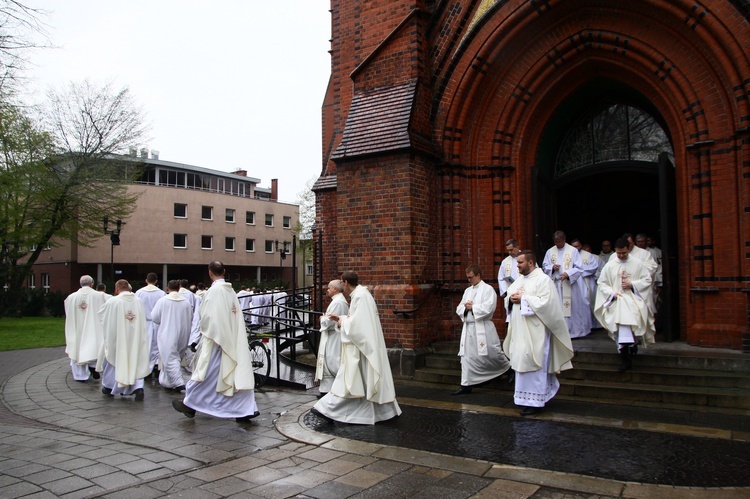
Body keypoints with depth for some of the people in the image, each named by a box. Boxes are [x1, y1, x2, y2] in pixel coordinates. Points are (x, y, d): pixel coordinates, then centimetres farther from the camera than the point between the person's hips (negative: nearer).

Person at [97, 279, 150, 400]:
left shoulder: (112, 302, -13)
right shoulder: (138, 300, -4)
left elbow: (101, 313, 4)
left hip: (117, 337, -2)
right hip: (135, 337, 2)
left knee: (112, 358, 19)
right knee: (135, 360, 9)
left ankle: (108, 387, 33)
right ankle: (138, 386, -9)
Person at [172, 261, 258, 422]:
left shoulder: (214, 290, -14)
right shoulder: (231, 291, 8)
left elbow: (207, 315, -18)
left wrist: (204, 331, 0)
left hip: (215, 338, -7)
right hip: (232, 340, 7)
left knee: (205, 371, 6)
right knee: (237, 372, 6)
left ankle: (189, 405, 23)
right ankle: (246, 409, 5)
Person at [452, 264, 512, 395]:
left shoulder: (488, 289, -6)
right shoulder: (467, 291, 16)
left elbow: (488, 308, -19)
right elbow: (459, 309, 13)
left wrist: (472, 307, -11)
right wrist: (465, 307, -8)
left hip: (483, 328, -6)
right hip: (468, 327, 6)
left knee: (491, 354, 2)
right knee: (467, 355, 4)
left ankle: (509, 368, 30)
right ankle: (466, 385, 9)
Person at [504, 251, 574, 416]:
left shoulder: (543, 279, -10)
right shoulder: (520, 280, 15)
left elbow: (545, 302, -21)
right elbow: (508, 297, 18)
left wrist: (523, 299, -18)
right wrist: (511, 298, -5)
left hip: (535, 331, -8)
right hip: (520, 330, 8)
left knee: (533, 364, -6)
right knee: (522, 362, 11)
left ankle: (535, 401, 2)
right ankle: (526, 398, 24)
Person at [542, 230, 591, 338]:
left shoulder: (573, 251, -2)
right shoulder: (550, 251, 9)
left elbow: (579, 268, -5)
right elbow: (545, 267, 11)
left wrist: (568, 274, -20)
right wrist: (552, 267, -10)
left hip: (570, 285, -3)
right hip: (555, 285, 3)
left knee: (572, 308, -1)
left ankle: (574, 331, 9)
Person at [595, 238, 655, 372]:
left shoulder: (638, 263, 8)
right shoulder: (609, 265, 10)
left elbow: (647, 279, 7)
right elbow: (602, 283, 11)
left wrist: (632, 284, -7)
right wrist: (612, 293, -5)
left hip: (634, 298, -1)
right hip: (616, 300, 1)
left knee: (625, 315, -27)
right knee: (621, 315, -25)